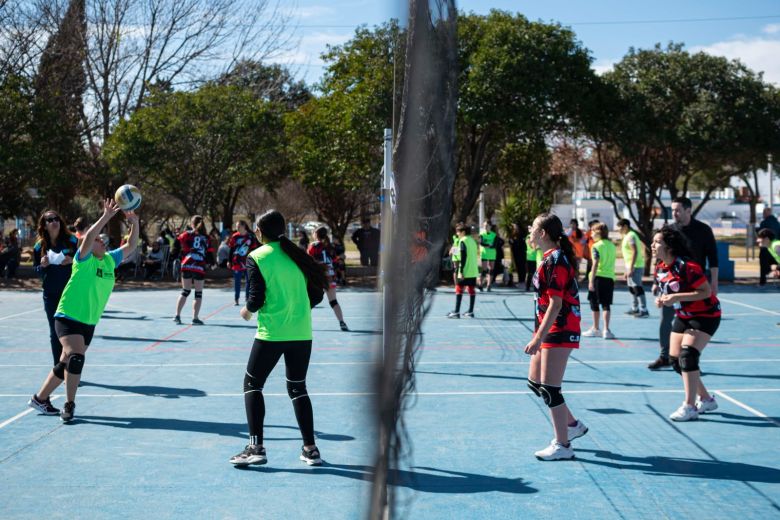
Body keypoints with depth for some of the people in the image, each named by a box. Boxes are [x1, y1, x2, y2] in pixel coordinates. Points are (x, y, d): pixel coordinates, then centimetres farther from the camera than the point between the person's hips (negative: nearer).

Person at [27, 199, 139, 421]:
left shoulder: (110, 260, 6)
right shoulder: (84, 260, -12)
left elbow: (130, 246, 9)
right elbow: (87, 238, -30)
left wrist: (134, 223, -7)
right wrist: (106, 216, -36)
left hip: (89, 322, 7)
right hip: (68, 317, -7)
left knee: (66, 363, 12)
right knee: (76, 357, -22)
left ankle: (40, 398, 27)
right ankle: (69, 405, -10)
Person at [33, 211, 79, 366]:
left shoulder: (72, 241, -2)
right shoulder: (39, 246, 3)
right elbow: (36, 270, 9)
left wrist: (72, 261, -18)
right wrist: (42, 265, -12)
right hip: (51, 295, 2)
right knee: (55, 333, 8)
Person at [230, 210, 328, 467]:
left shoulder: (257, 257, -5)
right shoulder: (297, 255, 7)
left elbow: (257, 299, -10)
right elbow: (316, 295, 7)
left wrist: (247, 309, 11)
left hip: (271, 334, -4)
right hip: (302, 334, 4)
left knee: (252, 385, 10)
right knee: (298, 388, 15)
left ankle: (256, 447, 3)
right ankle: (310, 449, 13)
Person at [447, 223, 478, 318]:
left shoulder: (463, 241, -9)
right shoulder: (473, 241, 14)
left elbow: (463, 257, -16)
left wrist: (461, 271, -16)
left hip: (465, 271, -7)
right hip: (474, 271, 7)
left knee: (459, 289, -3)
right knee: (472, 290, 8)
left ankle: (456, 312, -6)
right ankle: (470, 312, 11)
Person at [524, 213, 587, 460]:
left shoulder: (555, 261, -18)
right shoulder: (551, 258, 12)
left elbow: (555, 304, -22)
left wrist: (538, 338, -23)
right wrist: (539, 335, 21)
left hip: (559, 330, -10)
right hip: (550, 329, 10)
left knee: (549, 388, -5)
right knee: (535, 382, 15)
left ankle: (562, 445, 3)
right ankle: (572, 425, 28)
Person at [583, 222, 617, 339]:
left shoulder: (596, 246, -8)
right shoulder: (612, 246, 10)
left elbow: (595, 264, -14)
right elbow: (612, 263, 11)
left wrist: (591, 281, -15)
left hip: (598, 277, -5)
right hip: (610, 277, 5)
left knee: (594, 303, 8)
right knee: (606, 304, 5)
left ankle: (595, 329, 17)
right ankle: (606, 330, -3)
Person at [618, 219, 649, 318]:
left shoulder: (630, 236, -13)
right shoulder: (627, 236, 19)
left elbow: (635, 252, -22)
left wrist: (631, 268, -25)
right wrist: (627, 270, 26)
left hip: (635, 266, -11)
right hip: (631, 266, 11)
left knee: (637, 288, -10)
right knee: (632, 288, 16)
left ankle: (644, 310, -10)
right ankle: (635, 309, 25)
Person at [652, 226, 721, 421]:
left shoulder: (686, 266, -25)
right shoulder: (660, 268, 0)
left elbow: (706, 291, -26)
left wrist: (676, 297, -31)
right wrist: (662, 299, -7)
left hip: (705, 316, -9)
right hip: (683, 316, 9)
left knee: (687, 355, -22)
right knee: (675, 359, 5)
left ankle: (689, 407, -13)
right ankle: (706, 399, 23)